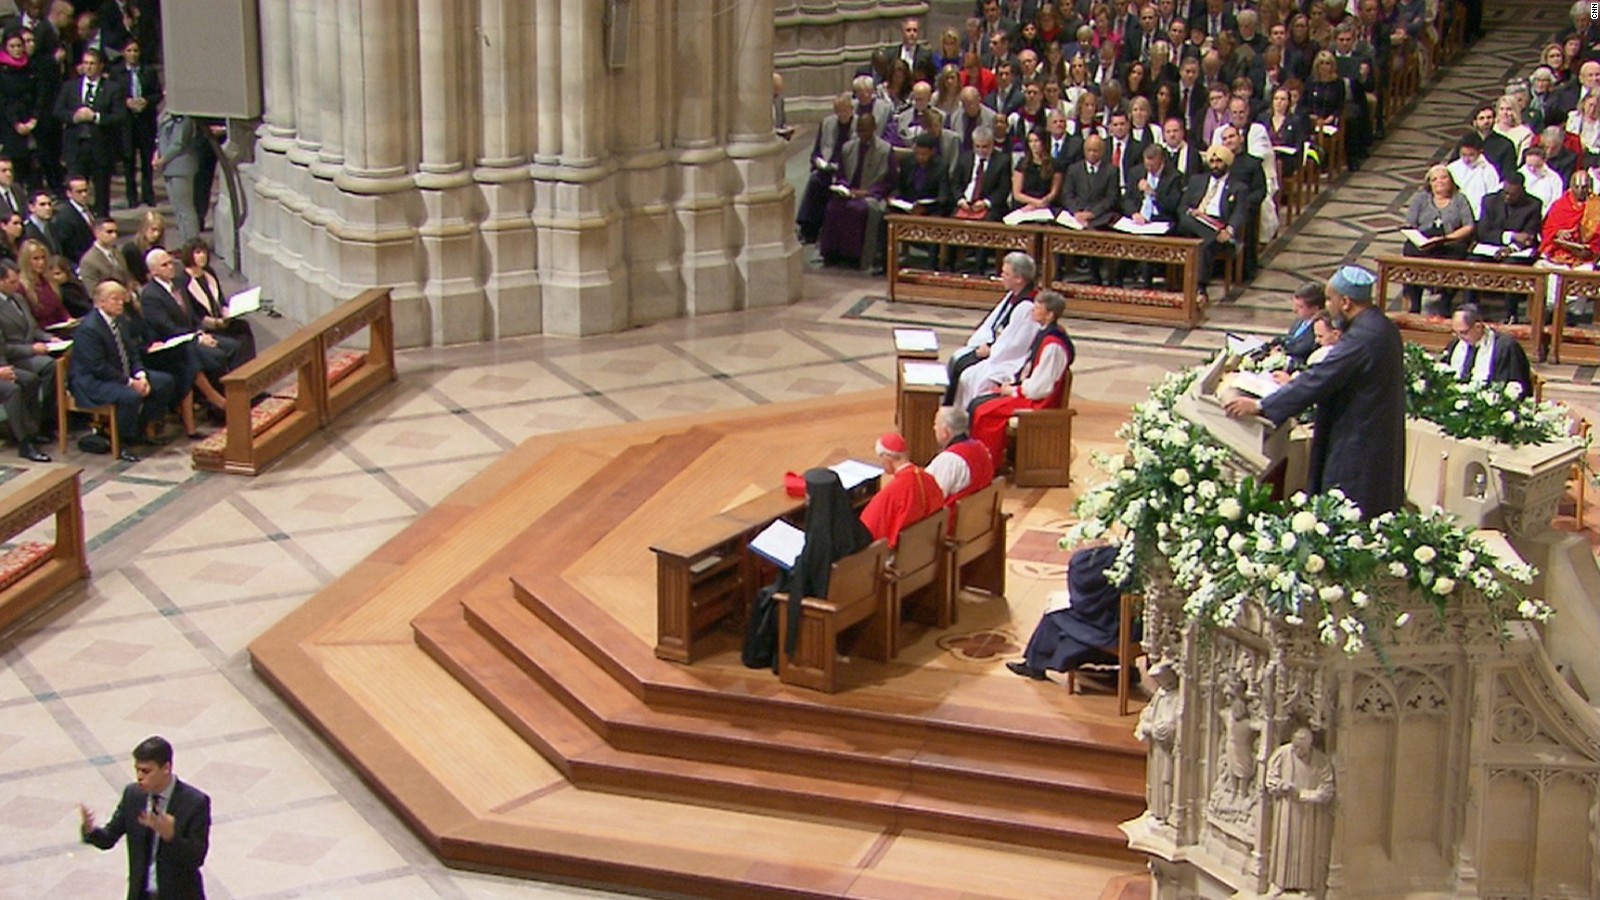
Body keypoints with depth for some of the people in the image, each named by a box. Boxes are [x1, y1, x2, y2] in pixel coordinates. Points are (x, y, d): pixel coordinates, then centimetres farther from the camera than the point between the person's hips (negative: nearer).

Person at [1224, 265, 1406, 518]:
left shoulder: (1361, 338, -24)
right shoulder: (1382, 327, 8)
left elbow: (1319, 381, -25)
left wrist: (1260, 406, -20)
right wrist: (1295, 384, 21)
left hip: (1357, 447, -10)